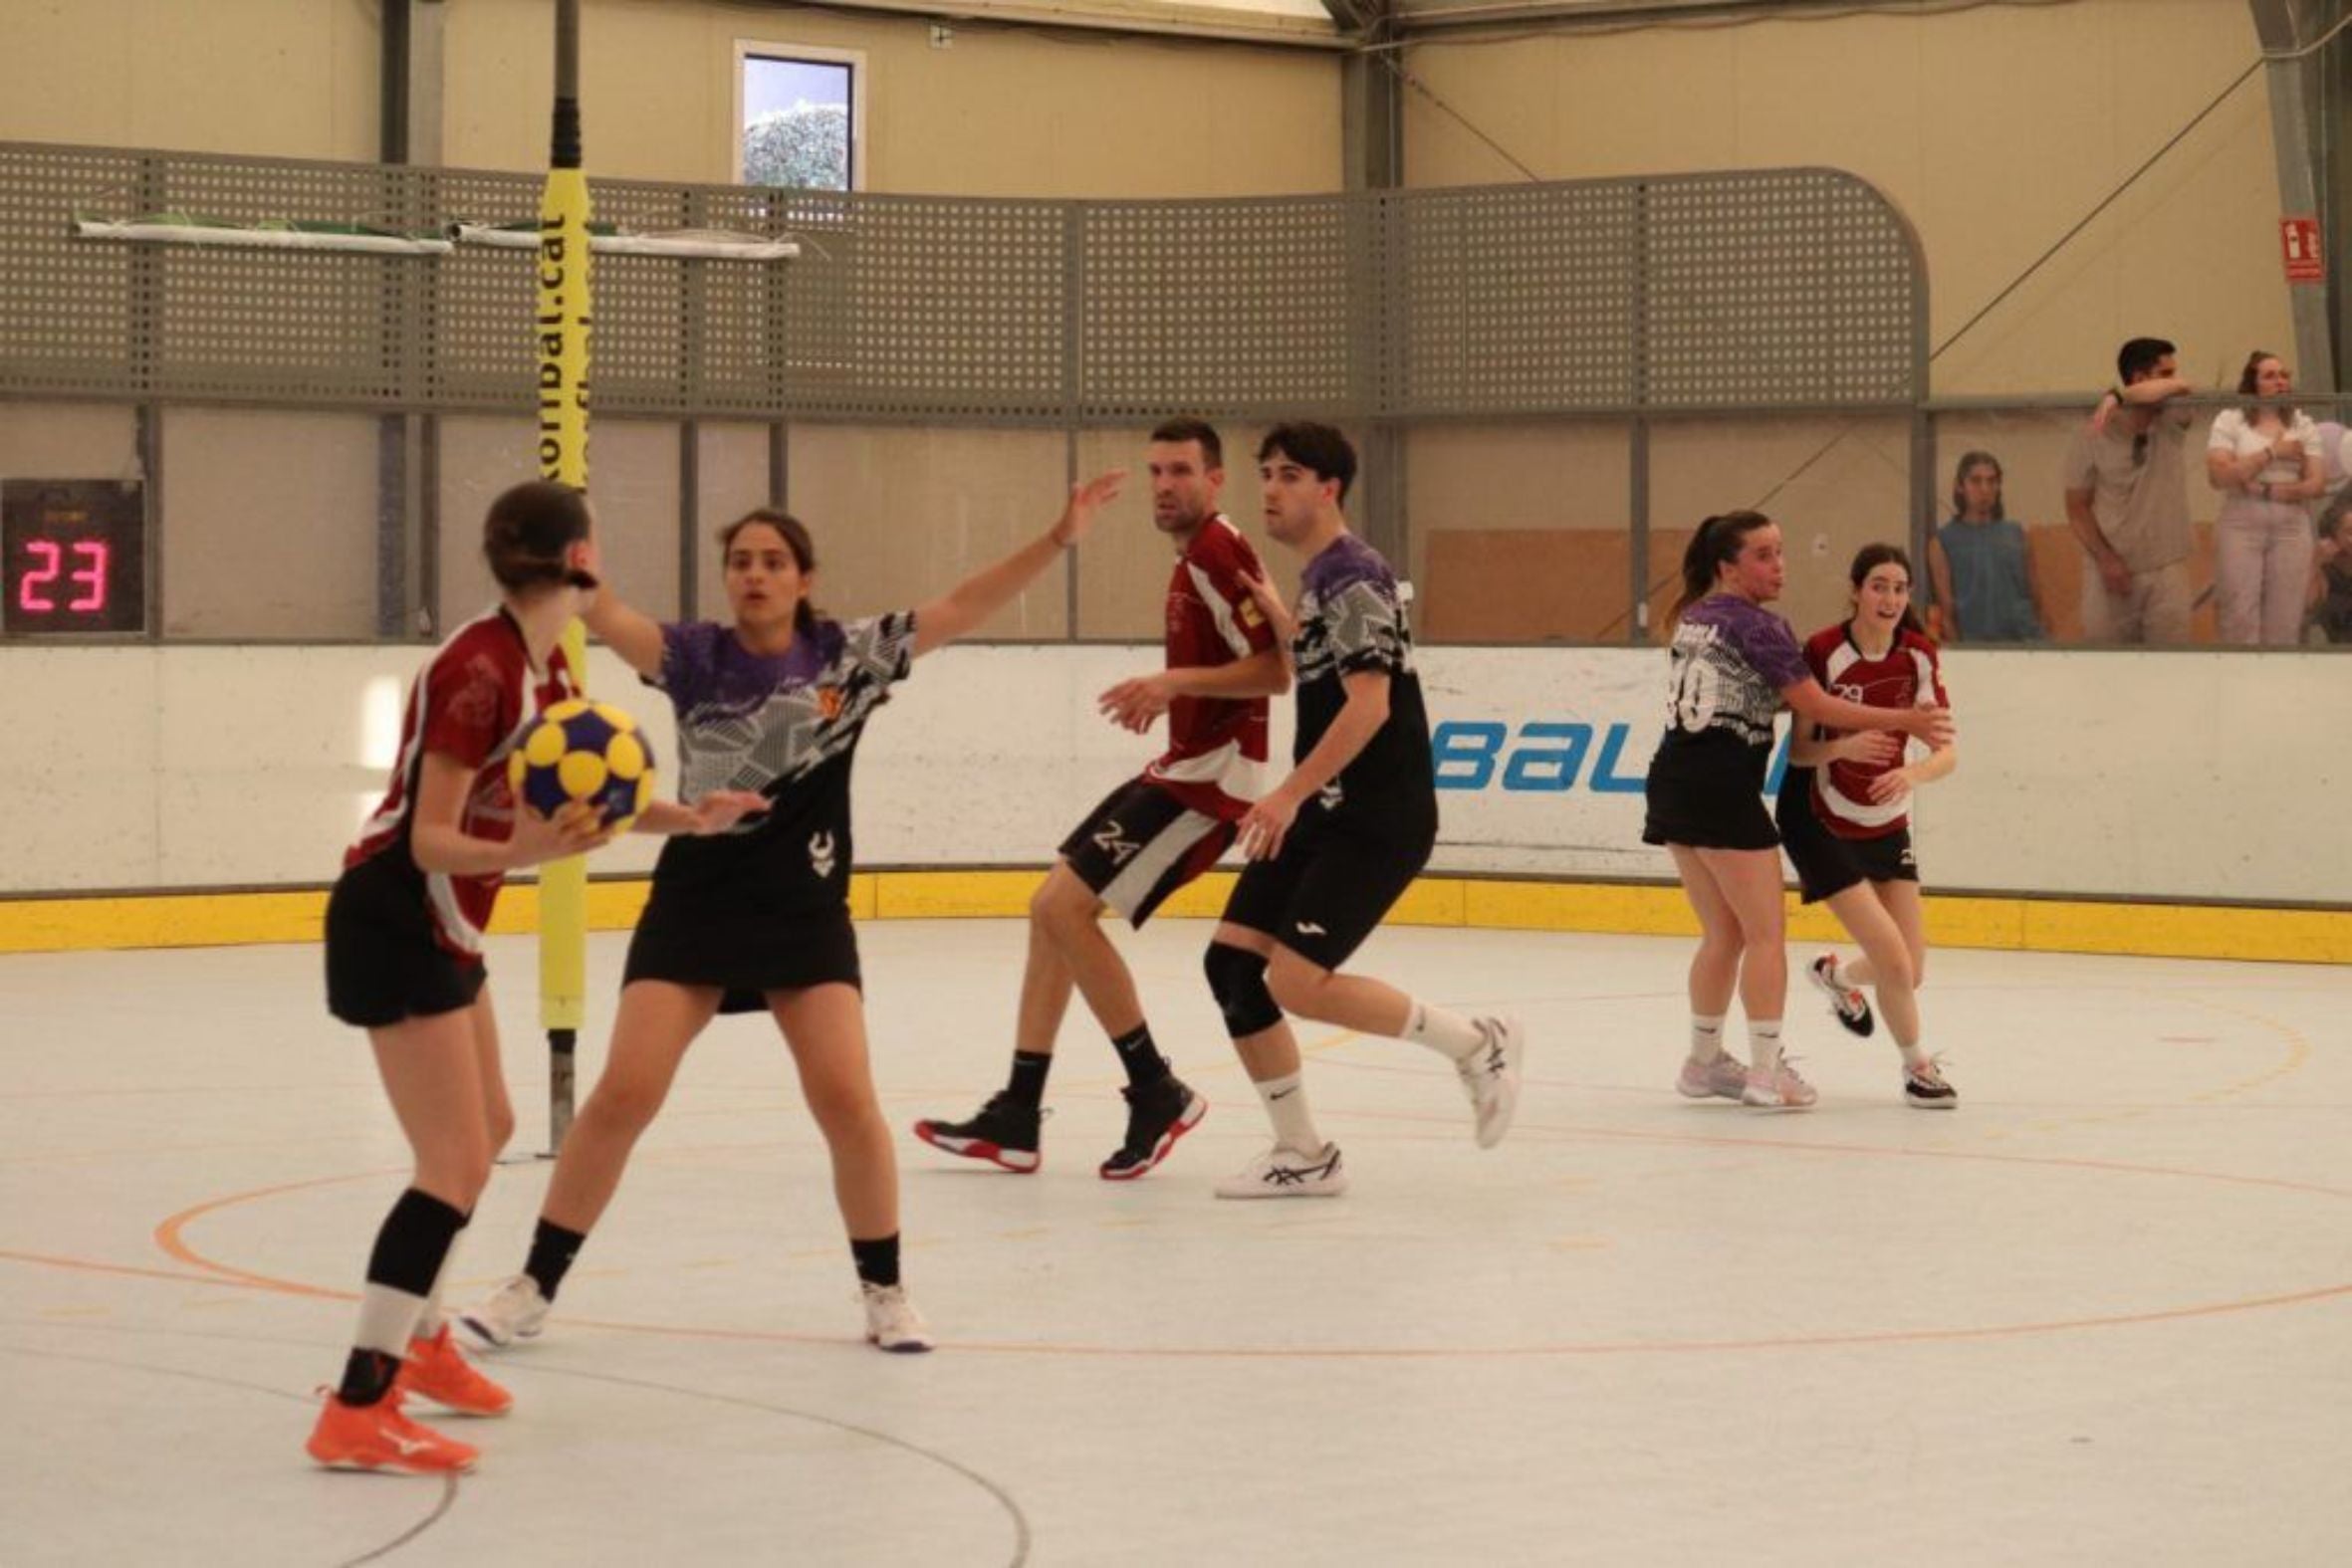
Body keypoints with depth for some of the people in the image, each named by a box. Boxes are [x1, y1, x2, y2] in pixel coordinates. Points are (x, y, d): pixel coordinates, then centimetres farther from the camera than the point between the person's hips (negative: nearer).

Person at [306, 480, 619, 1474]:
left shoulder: (547, 666, 3)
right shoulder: (478, 669, -24)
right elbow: (431, 840, -24)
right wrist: (517, 854, -42)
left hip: (445, 924, 10)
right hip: (393, 920, -10)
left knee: (486, 1130, 24)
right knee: (457, 1165, -15)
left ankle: (419, 1340, 41)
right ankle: (355, 1414, -17)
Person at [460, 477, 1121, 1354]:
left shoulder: (848, 656, -2)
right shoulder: (695, 657, -4)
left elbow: (962, 609, -6)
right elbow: (603, 614, -19)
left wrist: (1059, 538, -14)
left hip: (806, 917, 0)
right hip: (692, 910, 0)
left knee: (846, 1102, -8)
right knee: (623, 1096, -6)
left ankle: (885, 1292, 11)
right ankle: (532, 1290, 5)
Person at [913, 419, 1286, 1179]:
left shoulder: (1218, 552, -14)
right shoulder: (1192, 560, 17)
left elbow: (1274, 671, -22)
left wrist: (1175, 681, -27)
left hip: (1209, 780, -11)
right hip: (1181, 771, 11)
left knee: (1068, 908, -16)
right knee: (1051, 909, 9)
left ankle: (1157, 1094, -5)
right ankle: (1016, 1117, 11)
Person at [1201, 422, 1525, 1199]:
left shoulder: (1351, 577, -14)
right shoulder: (1323, 577, 16)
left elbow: (1368, 704, -22)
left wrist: (1290, 793, -24)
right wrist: (1278, 617, 26)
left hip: (1377, 822, -10)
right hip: (1326, 815, 10)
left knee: (1296, 980, -19)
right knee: (1231, 962, 2)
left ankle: (1477, 1045, -1)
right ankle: (1302, 1156, 10)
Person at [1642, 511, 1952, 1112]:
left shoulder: (1693, 619, 15)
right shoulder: (1757, 625, -10)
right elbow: (1814, 706, -11)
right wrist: (1905, 721, -5)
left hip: (1671, 782, 8)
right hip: (1722, 788, -8)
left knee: (1723, 934, 17)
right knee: (1765, 932, -1)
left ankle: (1704, 1061, 22)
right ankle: (1766, 1072, -3)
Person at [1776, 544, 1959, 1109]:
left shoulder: (1918, 654, -7)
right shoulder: (1823, 651, -19)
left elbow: (1947, 751, -10)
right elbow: (1799, 751, -14)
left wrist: (1913, 773, -31)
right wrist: (1844, 747, -35)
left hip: (1887, 824, 5)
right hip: (1821, 824, -5)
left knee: (1910, 972, 4)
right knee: (1893, 960, -13)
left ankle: (1837, 976, 38)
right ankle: (1917, 1064, 13)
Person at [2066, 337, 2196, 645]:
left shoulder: (2172, 425, -1)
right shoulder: (2091, 438, -5)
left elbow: (2181, 388, -24)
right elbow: (2078, 509, -2)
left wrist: (2118, 397, -37)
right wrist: (2105, 559, -13)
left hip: (2167, 573, 1)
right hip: (2111, 573, -1)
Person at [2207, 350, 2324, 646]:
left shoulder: (2303, 424, 10)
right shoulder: (2229, 420, 2)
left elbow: (2316, 485, 2)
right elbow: (2218, 476, -12)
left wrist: (2268, 491, -11)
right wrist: (2272, 452, -10)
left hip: (2291, 531, 2)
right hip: (2240, 529, -2)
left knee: (2284, 627, -1)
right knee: (2240, 624, -7)